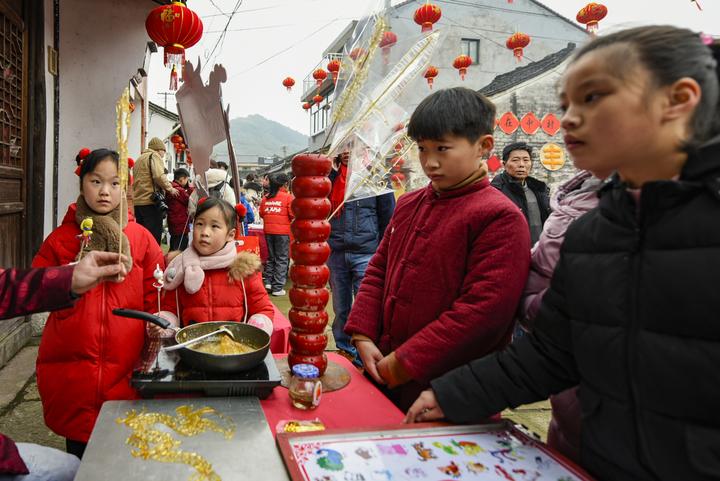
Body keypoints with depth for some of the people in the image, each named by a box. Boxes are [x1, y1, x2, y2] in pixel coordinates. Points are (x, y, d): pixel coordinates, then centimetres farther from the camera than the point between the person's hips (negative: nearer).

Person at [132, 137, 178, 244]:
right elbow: (159, 176, -17)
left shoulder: (139, 159, 25)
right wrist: (170, 188, -6)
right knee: (154, 235, -7)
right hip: (151, 201, -9)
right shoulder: (155, 156, -3)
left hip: (137, 201, 9)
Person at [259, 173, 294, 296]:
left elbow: (261, 213, 8)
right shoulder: (288, 197, -8)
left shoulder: (265, 198, 4)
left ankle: (268, 281, 17)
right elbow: (293, 215, -10)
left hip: (268, 231, 4)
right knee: (281, 259, 3)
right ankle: (277, 288, 2)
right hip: (283, 231, -4)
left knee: (271, 257, 20)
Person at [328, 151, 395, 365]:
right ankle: (344, 350, 28)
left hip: (366, 253, -4)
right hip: (336, 252, 4)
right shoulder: (333, 176, 12)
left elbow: (388, 217, 2)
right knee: (341, 309, 13)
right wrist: (332, 172, -3)